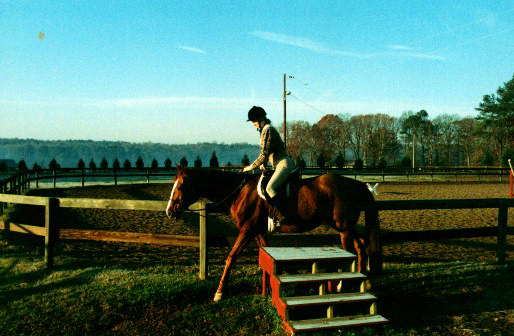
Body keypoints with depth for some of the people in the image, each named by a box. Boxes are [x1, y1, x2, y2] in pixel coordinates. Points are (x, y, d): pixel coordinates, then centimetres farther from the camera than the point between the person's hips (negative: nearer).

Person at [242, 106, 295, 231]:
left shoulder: (267, 129, -13)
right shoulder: (265, 129, 19)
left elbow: (265, 153, -17)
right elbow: (267, 152, 26)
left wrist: (252, 166, -10)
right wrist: (262, 163, 11)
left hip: (284, 164, -11)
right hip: (280, 164, 11)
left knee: (269, 188, -26)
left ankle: (286, 215, -24)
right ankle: (277, 217, 15)